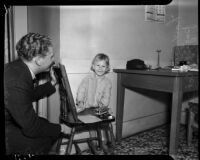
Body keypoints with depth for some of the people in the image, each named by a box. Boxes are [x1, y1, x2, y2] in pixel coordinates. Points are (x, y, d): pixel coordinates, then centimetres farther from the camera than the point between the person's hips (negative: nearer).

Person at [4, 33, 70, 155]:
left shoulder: (17, 67, -6)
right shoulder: (16, 84, -34)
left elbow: (29, 96, 12)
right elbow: (31, 128, -26)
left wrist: (52, 83, 7)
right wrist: (60, 128, -11)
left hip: (12, 121, 9)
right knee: (51, 136, -12)